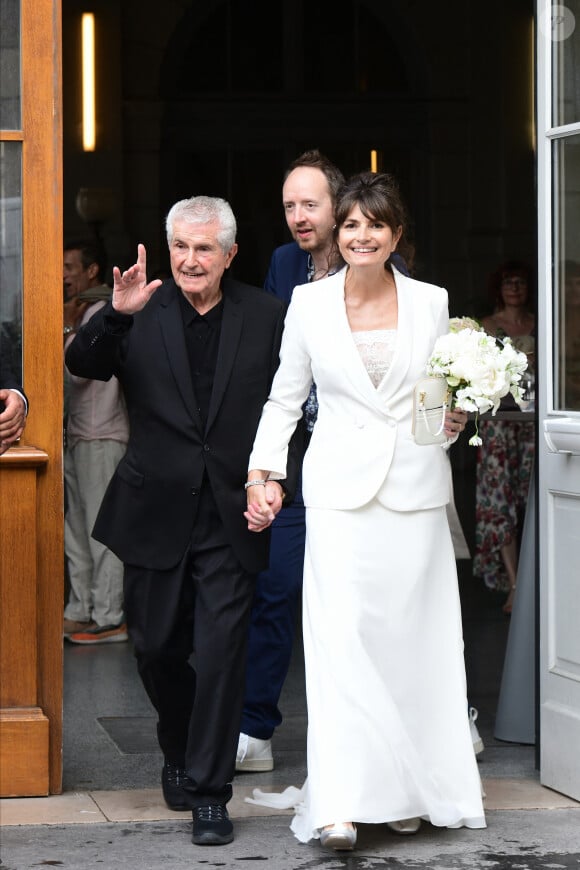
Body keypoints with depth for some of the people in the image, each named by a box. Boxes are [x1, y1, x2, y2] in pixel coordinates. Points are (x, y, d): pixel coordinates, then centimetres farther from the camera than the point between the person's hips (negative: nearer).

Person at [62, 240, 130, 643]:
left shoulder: (100, 312, -11)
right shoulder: (89, 311, 19)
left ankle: (109, 619, -6)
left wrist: (68, 326, -8)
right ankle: (80, 612, 17)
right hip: (82, 436, 10)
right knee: (77, 530, 12)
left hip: (101, 439, -10)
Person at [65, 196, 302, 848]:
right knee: (156, 646, 13)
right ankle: (180, 750, 40)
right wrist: (117, 315, -30)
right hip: (155, 512, 1)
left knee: (221, 647, -6)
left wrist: (280, 477, -10)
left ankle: (209, 792, 4)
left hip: (231, 513, -1)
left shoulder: (266, 316, 1)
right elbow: (81, 365, -13)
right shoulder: (141, 314, -1)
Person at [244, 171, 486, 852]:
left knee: (412, 639, 4)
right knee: (340, 639, -11)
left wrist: (453, 420, -4)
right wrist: (261, 471, 5)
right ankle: (340, 803, -13)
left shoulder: (430, 303, 6)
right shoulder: (309, 303, 4)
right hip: (341, 489, -1)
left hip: (415, 487, 2)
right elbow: (286, 395, 11)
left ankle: (407, 791, 16)